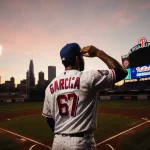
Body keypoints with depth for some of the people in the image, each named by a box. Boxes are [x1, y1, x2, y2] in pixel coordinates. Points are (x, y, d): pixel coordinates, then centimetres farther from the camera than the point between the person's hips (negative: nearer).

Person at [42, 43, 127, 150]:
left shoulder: (51, 86, 2)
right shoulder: (88, 78, -13)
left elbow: (49, 118, 9)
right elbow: (122, 72, -5)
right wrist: (99, 53, -1)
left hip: (58, 141, 5)